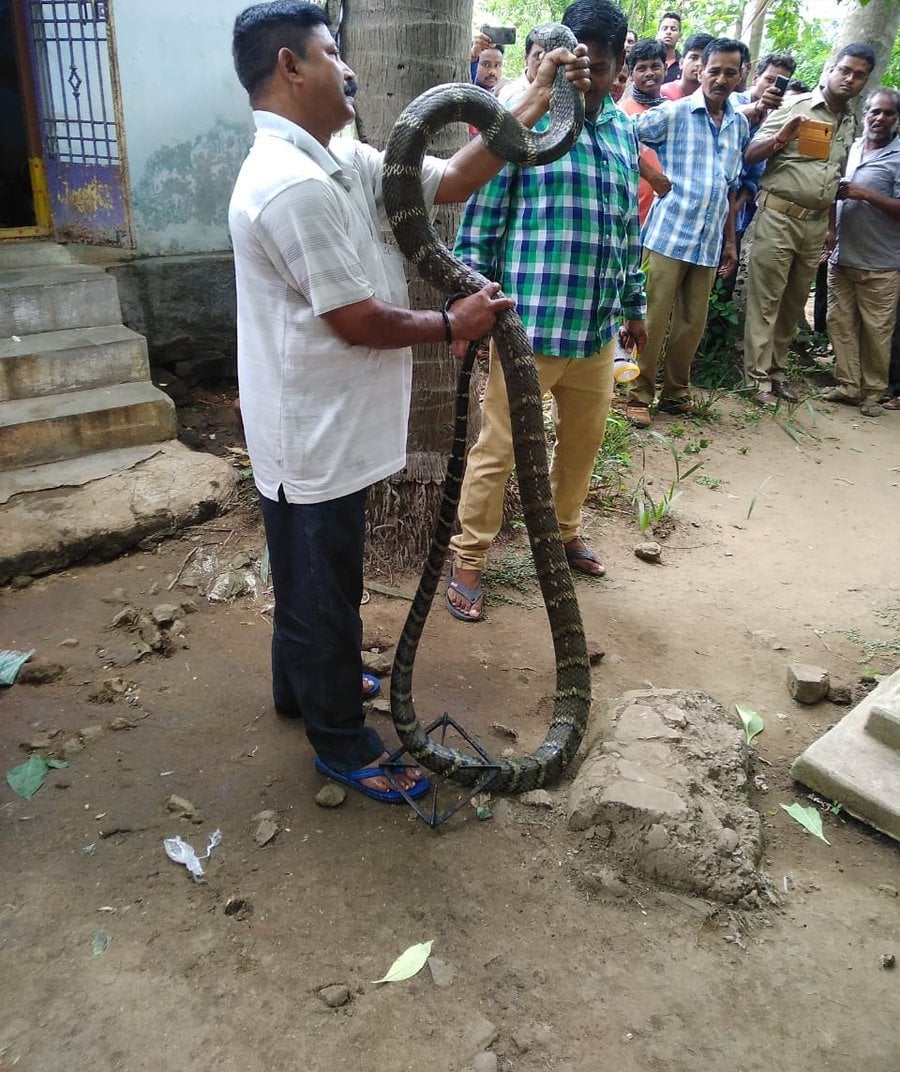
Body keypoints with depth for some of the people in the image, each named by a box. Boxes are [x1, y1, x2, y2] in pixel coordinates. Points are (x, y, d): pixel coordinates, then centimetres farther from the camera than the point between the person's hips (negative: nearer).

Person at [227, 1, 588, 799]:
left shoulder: (338, 162, 7)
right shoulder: (293, 186, -24)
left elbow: (451, 182, 8)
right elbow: (357, 321, -24)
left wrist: (536, 103, 4)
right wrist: (453, 324, -10)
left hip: (321, 428, 10)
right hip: (315, 438, -10)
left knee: (310, 578, 25)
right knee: (324, 591, 6)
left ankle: (302, 685, 47)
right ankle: (342, 741, 26)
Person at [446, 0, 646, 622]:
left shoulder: (624, 133, 12)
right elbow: (478, 224, -7)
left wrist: (635, 304, 22)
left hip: (598, 331, 6)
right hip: (526, 327, -6)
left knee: (583, 442, 19)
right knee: (498, 450, 2)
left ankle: (565, 533, 41)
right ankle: (469, 561, 18)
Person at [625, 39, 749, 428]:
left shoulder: (739, 126, 15)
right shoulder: (674, 113, -1)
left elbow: (731, 188, 20)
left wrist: (730, 239, 19)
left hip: (709, 242, 5)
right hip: (668, 235, -5)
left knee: (692, 323, 9)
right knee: (654, 319, -5)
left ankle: (676, 392, 23)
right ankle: (639, 395, 5)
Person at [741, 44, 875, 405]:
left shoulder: (850, 123, 15)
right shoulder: (794, 106, -3)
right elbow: (750, 155, -5)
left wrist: (831, 226, 19)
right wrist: (781, 137, -23)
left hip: (816, 223, 6)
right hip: (779, 217, -6)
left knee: (794, 304, 11)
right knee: (765, 301, -3)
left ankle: (775, 370, 20)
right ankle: (757, 377, 2)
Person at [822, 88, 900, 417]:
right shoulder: (850, 149, 12)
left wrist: (866, 194, -19)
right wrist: (836, 191, 5)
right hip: (842, 257, 5)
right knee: (840, 323, 6)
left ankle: (873, 392, 10)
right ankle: (848, 385, 15)